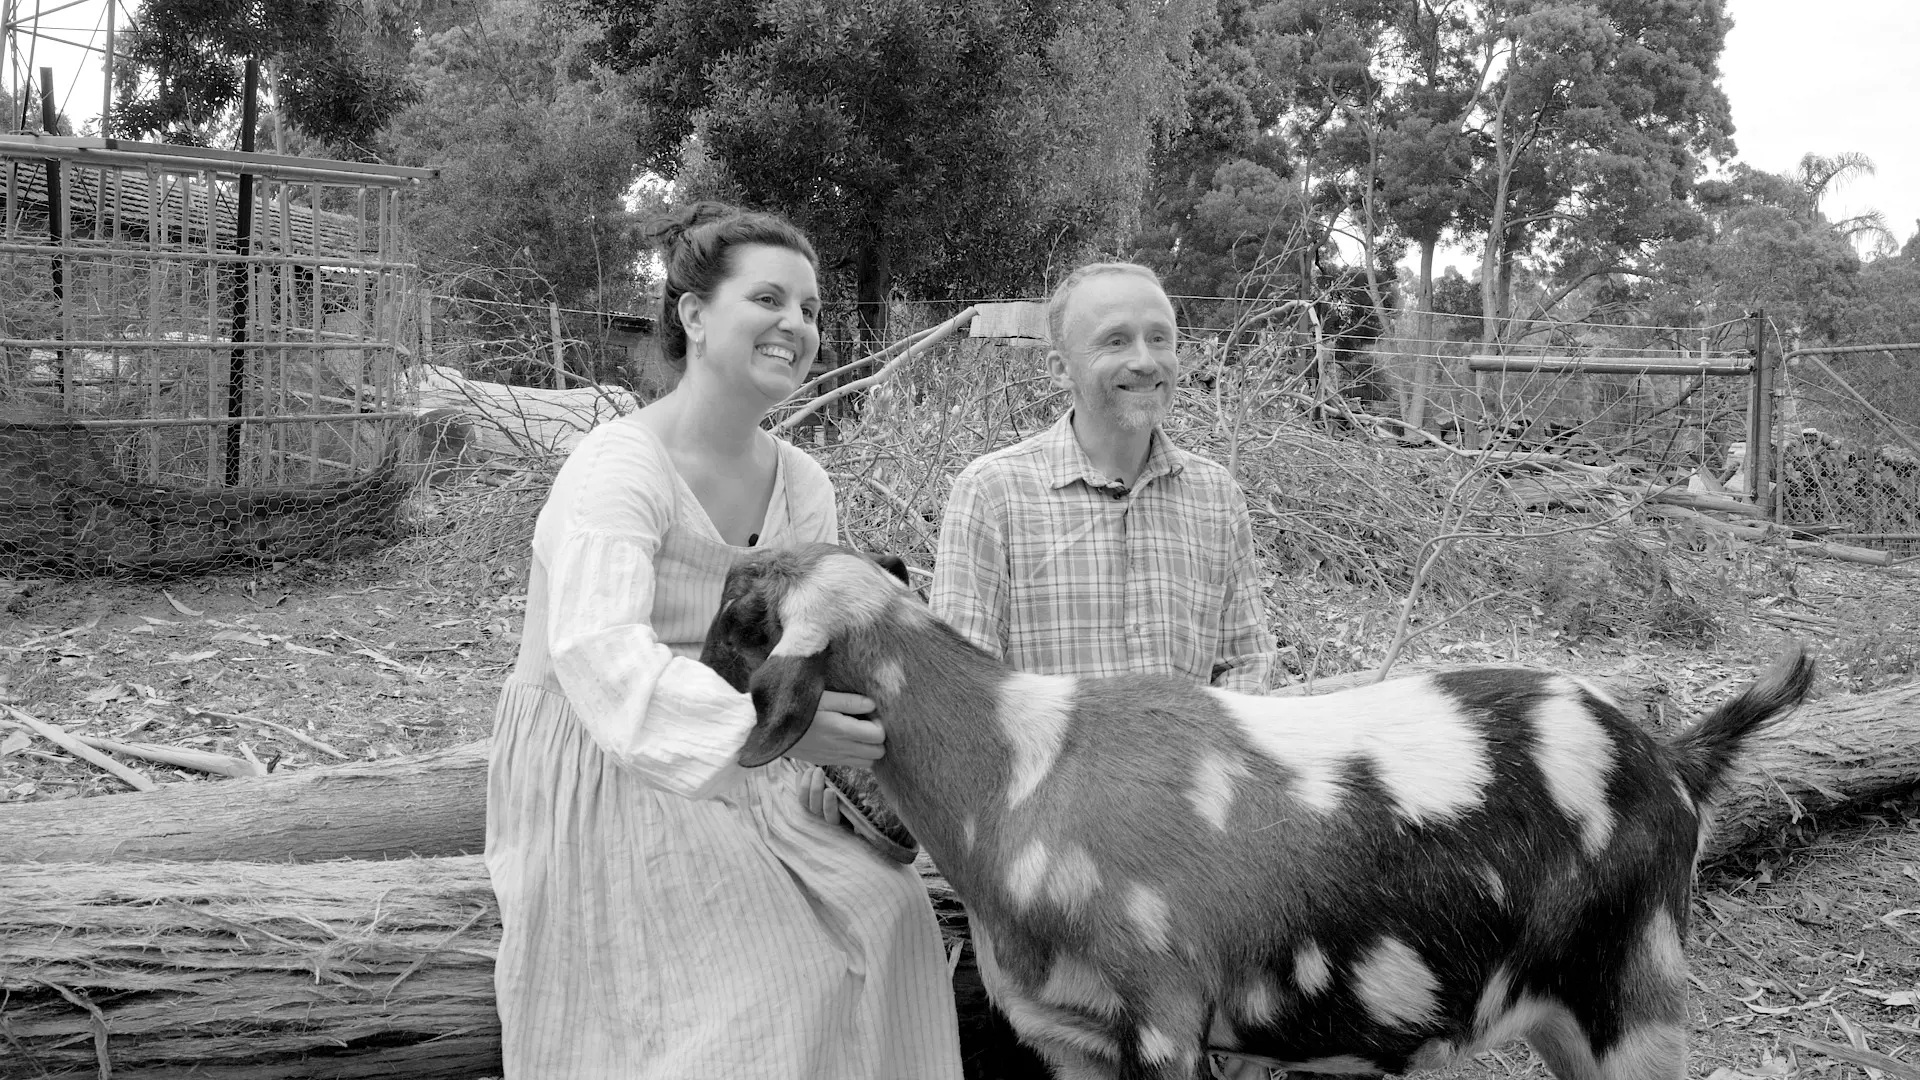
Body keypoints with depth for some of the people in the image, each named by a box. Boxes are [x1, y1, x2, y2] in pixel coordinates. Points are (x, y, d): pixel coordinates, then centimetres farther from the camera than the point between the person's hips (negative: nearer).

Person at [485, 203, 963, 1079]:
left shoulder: (802, 486, 3)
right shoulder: (620, 465, -20)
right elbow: (600, 657, -33)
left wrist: (863, 765, -16)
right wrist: (768, 722, -44)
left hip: (737, 779, 7)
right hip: (602, 781, -7)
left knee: (883, 912, -4)